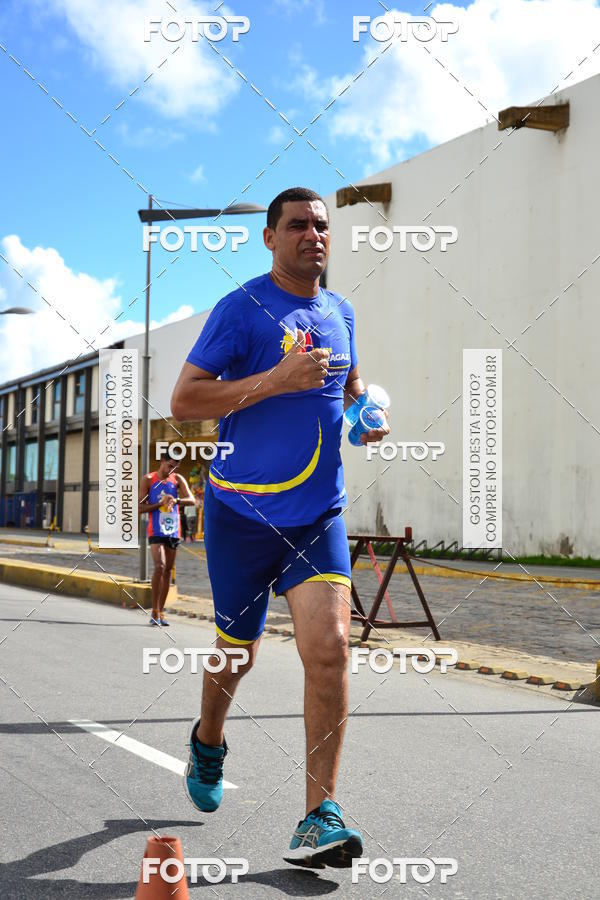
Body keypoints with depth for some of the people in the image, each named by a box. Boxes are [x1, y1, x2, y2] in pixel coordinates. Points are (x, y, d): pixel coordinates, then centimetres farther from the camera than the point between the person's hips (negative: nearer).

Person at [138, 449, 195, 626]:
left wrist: (176, 500, -25)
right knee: (159, 566, -19)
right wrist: (160, 504, -15)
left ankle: (161, 611, 16)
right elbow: (140, 507, -3)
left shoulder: (178, 479, 7)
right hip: (156, 530, -4)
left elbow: (191, 500, -6)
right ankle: (154, 611, -14)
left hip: (173, 531, 4)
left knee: (168, 571, 7)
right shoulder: (148, 480, 0)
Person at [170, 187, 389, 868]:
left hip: (318, 513, 3)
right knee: (237, 651, 13)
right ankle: (208, 741, 47)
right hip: (241, 511, -3)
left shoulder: (339, 312, 10)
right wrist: (276, 379, -23)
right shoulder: (242, 308, -8)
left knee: (329, 644, -15)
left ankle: (320, 816, -7)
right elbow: (183, 402, -14)